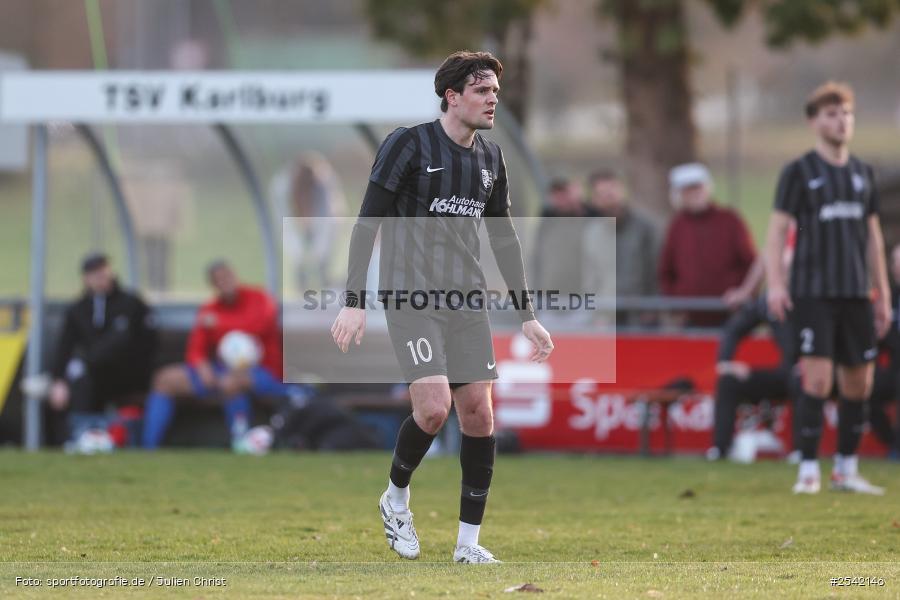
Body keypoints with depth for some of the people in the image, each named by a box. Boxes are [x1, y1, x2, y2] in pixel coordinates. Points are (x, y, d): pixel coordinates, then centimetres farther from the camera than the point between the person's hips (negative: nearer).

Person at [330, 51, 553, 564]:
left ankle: (469, 541, 8)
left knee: (479, 413, -1)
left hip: (467, 303, 6)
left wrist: (528, 315, 16)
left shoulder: (491, 158, 12)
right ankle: (396, 497, 9)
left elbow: (505, 238, 20)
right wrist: (354, 301, -13)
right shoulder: (410, 145, -6)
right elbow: (368, 222, -6)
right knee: (434, 407, -19)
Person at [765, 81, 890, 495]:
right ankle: (809, 471, -7)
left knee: (858, 384, 5)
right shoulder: (799, 173, -1)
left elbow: (873, 236, 18)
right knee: (817, 380, -12)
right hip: (812, 293, -5)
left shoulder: (862, 173, 14)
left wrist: (883, 295, 16)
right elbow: (777, 230, -5)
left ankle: (846, 470, 15)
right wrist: (775, 284, -17)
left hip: (855, 293, 5)